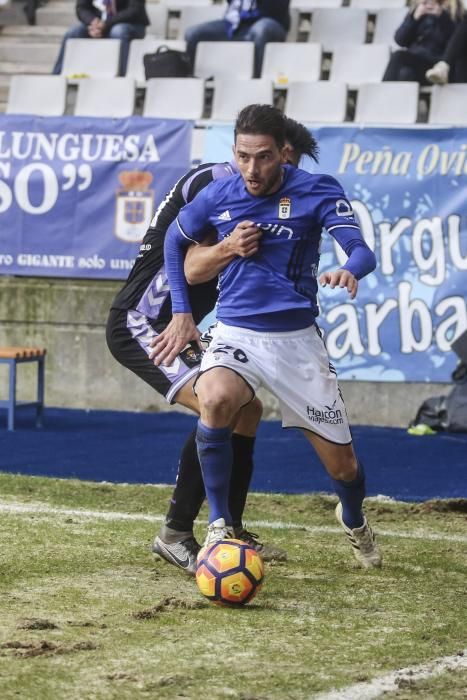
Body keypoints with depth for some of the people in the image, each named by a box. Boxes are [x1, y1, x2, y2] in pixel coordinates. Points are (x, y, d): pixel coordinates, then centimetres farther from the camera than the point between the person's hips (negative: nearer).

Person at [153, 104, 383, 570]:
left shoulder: (317, 192, -10)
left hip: (297, 338, 0)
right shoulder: (218, 195, -3)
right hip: (235, 334, 0)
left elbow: (362, 251, -22)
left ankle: (354, 522, 43)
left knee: (342, 464, 6)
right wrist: (181, 313, 9)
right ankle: (218, 527, -22)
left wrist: (349, 271, -46)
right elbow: (175, 239, 16)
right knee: (215, 399, -35)